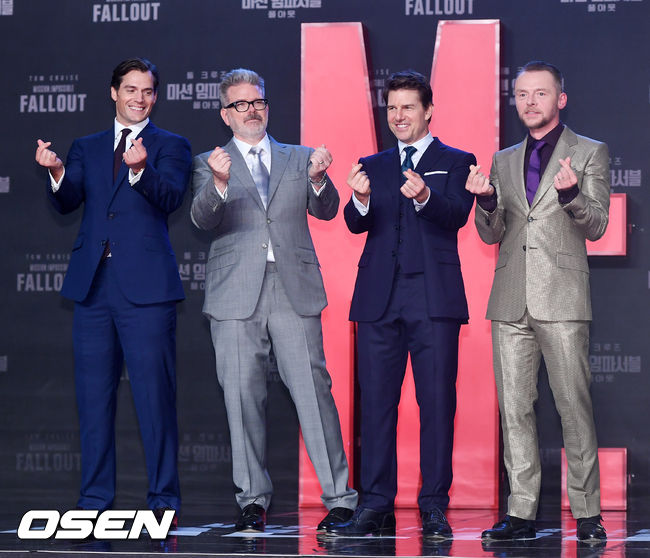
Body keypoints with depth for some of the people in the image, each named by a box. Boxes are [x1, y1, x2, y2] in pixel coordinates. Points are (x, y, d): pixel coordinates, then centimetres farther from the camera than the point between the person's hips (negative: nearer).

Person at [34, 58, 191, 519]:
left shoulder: (171, 147, 7)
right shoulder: (87, 148, 18)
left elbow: (169, 198, -11)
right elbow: (66, 201, 4)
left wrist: (140, 169, -30)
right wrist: (57, 172, -17)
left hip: (146, 287, -4)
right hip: (94, 284, 4)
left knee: (155, 394, -5)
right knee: (93, 395, 7)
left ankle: (163, 499, 0)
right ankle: (95, 499, 14)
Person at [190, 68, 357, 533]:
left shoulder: (298, 159, 17)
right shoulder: (210, 164, 12)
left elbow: (326, 211, 8)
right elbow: (202, 218, -5)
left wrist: (318, 180, -14)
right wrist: (219, 182, -26)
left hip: (294, 290, 0)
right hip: (236, 295, 0)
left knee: (313, 391, -7)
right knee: (243, 397, -1)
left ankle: (340, 497, -4)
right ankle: (254, 499, 8)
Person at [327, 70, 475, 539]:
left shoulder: (456, 162, 8)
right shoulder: (372, 166, 17)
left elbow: (457, 214, -9)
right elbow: (357, 224, 3)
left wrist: (424, 196, -30)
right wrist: (360, 200, -20)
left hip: (434, 298, -3)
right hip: (380, 298, 3)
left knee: (437, 402, -3)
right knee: (377, 401, 2)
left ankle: (434, 507, 2)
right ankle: (377, 506, 6)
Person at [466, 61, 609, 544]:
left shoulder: (590, 153, 6)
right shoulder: (504, 160, 18)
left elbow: (596, 225, -2)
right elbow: (492, 234, 17)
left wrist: (570, 193, -22)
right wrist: (486, 199, -4)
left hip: (562, 302, -4)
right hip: (511, 303, 4)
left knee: (575, 406, -7)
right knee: (514, 409, 3)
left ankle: (587, 513, -2)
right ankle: (521, 512, 6)